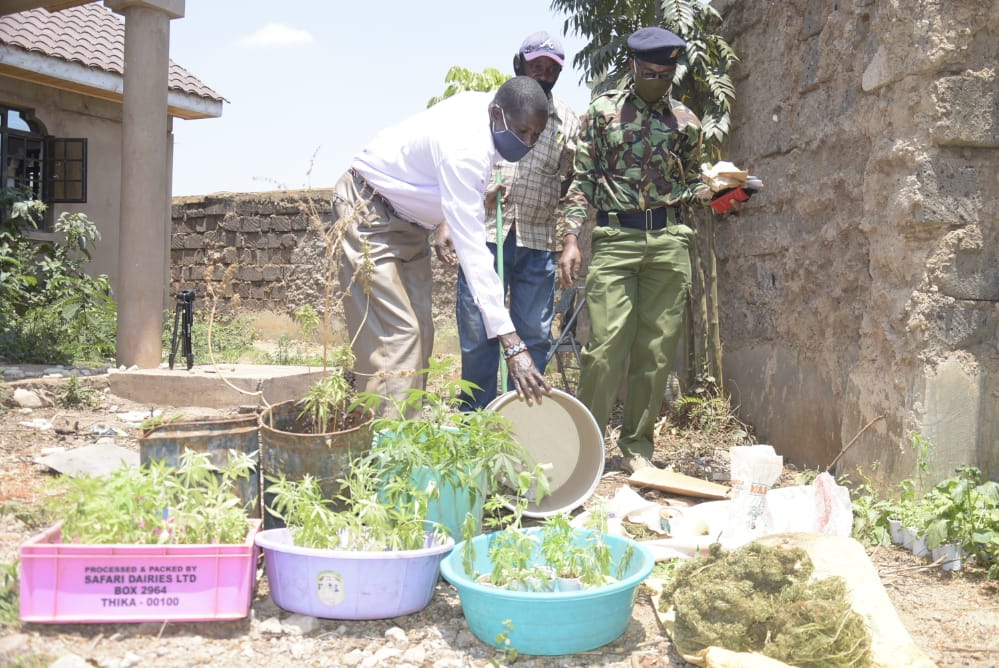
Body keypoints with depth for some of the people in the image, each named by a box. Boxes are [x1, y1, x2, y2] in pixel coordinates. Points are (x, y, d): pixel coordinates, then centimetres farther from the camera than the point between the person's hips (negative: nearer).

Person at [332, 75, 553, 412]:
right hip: (368, 211, -9)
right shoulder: (464, 148, -34)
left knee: (419, 332, 5)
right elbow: (472, 250, -40)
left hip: (410, 221, 9)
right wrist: (512, 344, -44)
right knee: (395, 334, -18)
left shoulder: (485, 104, -8)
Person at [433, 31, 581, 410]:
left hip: (538, 242, 2)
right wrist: (445, 224, -2)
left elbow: (570, 187, 13)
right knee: (477, 336, 1)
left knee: (534, 338, 6)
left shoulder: (568, 122, 10)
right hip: (484, 235, -2)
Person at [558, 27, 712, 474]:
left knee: (657, 349, 3)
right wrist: (571, 239, -5)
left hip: (668, 240, 3)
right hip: (615, 237, -2)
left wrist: (716, 191, -2)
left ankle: (637, 446, 14)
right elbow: (582, 179, 4)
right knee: (605, 346, -9)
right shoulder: (602, 110, 7)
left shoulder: (685, 121, 13)